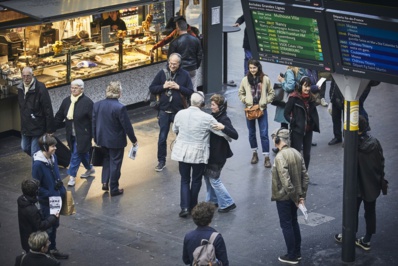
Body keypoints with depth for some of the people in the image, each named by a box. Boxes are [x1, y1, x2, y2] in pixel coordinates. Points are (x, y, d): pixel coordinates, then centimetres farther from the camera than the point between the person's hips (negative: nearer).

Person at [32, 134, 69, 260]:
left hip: (57, 198, 7)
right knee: (47, 227, 7)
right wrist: (50, 195, -21)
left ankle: (52, 249, 37)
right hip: (46, 202, -7)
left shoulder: (53, 157, -3)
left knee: (55, 225, 21)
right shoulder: (38, 164, -26)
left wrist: (62, 190, 6)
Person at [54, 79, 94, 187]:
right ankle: (89, 168, 40)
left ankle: (72, 176, 2)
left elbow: (93, 119, -13)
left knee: (76, 155, -5)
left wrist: (94, 135, -13)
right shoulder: (66, 101, 4)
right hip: (71, 135, 6)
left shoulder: (87, 102, -14)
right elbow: (59, 116, 13)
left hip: (82, 135, -6)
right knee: (82, 153, 19)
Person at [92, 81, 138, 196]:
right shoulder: (120, 108, -23)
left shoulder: (97, 105, -6)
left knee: (107, 159, 26)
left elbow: (94, 124, 3)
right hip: (116, 141, -5)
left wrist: (96, 139, 15)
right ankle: (114, 189, 18)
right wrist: (133, 140, -4)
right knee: (115, 163, 9)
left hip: (102, 139, 5)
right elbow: (127, 126, -17)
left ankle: (105, 182, 20)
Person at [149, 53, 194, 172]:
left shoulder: (184, 75, -5)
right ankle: (161, 161, 16)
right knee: (162, 137, 6)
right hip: (164, 111, 1)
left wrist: (179, 87, -18)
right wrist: (163, 86, -15)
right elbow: (152, 88, 1)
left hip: (179, 111, -1)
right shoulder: (162, 73, -2)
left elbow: (190, 92, -5)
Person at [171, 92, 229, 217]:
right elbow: (222, 132, -9)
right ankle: (192, 206, 26)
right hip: (198, 154, -2)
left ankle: (185, 206, 1)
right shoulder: (206, 118, -17)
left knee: (185, 179, 14)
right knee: (196, 180, 16)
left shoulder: (180, 114, -5)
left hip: (182, 152, 3)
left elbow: (175, 130, 12)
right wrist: (229, 137, 13)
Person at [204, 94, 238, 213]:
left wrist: (223, 127, -40)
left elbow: (235, 135, -29)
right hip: (210, 153, 8)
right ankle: (212, 200, 30)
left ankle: (227, 203, 6)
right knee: (207, 176, 16)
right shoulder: (213, 117, 4)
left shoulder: (224, 120, -19)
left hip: (218, 155, -8)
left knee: (214, 179, -3)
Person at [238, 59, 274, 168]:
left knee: (264, 134, -4)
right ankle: (254, 153, 30)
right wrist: (246, 102, -5)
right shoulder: (245, 80, -2)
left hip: (261, 109, -2)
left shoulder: (265, 79, -6)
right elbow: (241, 93, 9)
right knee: (251, 133, 14)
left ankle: (266, 157, 0)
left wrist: (265, 102, -7)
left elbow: (271, 93, 3)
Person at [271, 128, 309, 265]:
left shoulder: (280, 157, -23)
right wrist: (302, 196, 5)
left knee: (286, 225, 6)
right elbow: (305, 176, 2)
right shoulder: (296, 153, -1)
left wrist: (295, 198, -15)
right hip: (295, 196, 7)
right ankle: (297, 252, 31)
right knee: (294, 222, 20)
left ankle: (292, 256, 15)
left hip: (283, 197, -7)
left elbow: (286, 182, -26)